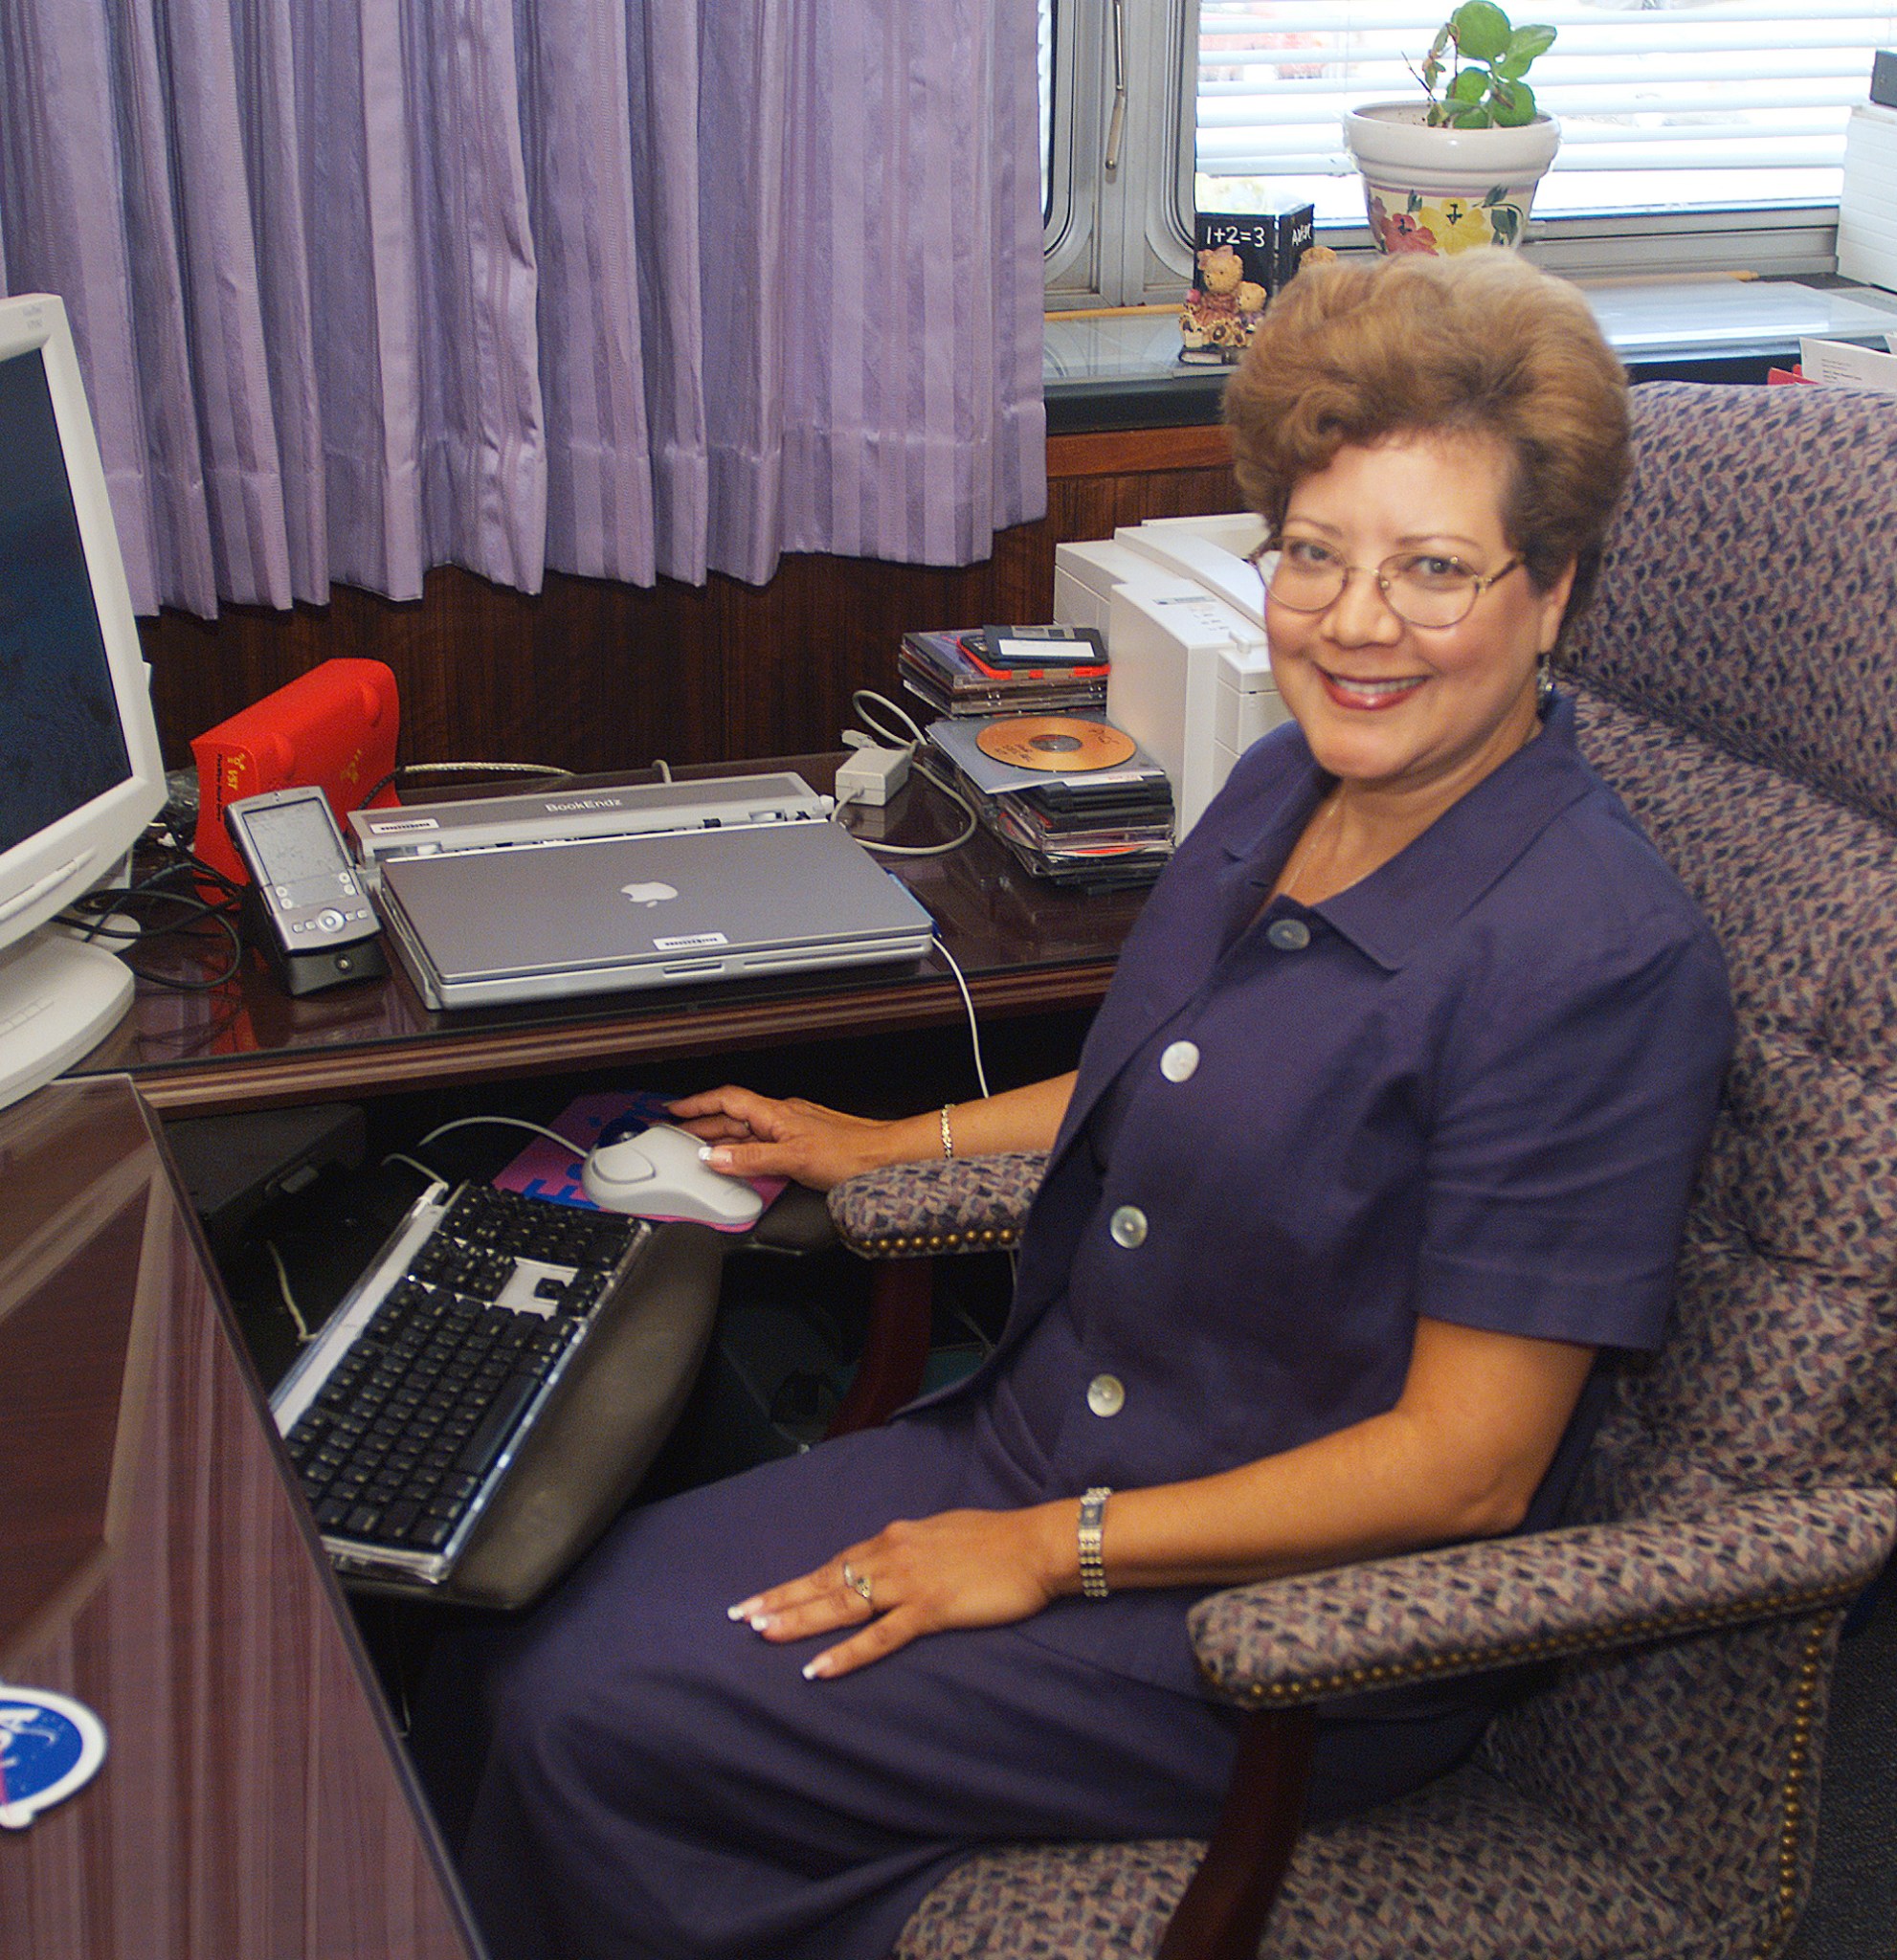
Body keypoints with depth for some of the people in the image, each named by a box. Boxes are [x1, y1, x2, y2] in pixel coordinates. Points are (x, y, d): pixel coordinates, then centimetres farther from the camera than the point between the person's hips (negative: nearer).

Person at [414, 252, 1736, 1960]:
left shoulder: (1595, 961, -24)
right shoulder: (1286, 791, 2)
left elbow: (1465, 1464, -21)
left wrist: (1051, 1553, -18)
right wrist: (889, 1147, 23)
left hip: (1283, 1628, -7)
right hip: (1034, 1445, 8)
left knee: (595, 1713, -14)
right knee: (524, 1617, -1)